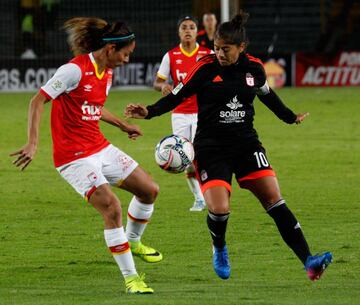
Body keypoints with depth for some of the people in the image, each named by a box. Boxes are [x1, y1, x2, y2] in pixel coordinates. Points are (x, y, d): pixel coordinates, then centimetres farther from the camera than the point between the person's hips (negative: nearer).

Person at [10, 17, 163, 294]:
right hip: (74, 155, -9)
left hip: (100, 147, 9)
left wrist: (122, 125, 32)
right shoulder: (76, 70, -19)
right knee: (111, 207, -20)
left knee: (149, 189, 11)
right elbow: (38, 102, -19)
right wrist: (33, 144, -27)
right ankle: (130, 278, -10)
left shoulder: (107, 72, 7)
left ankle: (132, 242, 37)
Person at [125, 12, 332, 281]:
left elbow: (267, 94, 21)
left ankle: (308, 262, -10)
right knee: (219, 210, -17)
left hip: (246, 142, 3)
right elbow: (177, 96, -3)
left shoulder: (254, 67, 0)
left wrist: (290, 117, 34)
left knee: (274, 200, -8)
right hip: (210, 146, -3)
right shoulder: (206, 68, -10)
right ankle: (219, 249, 18)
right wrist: (149, 112, -18)